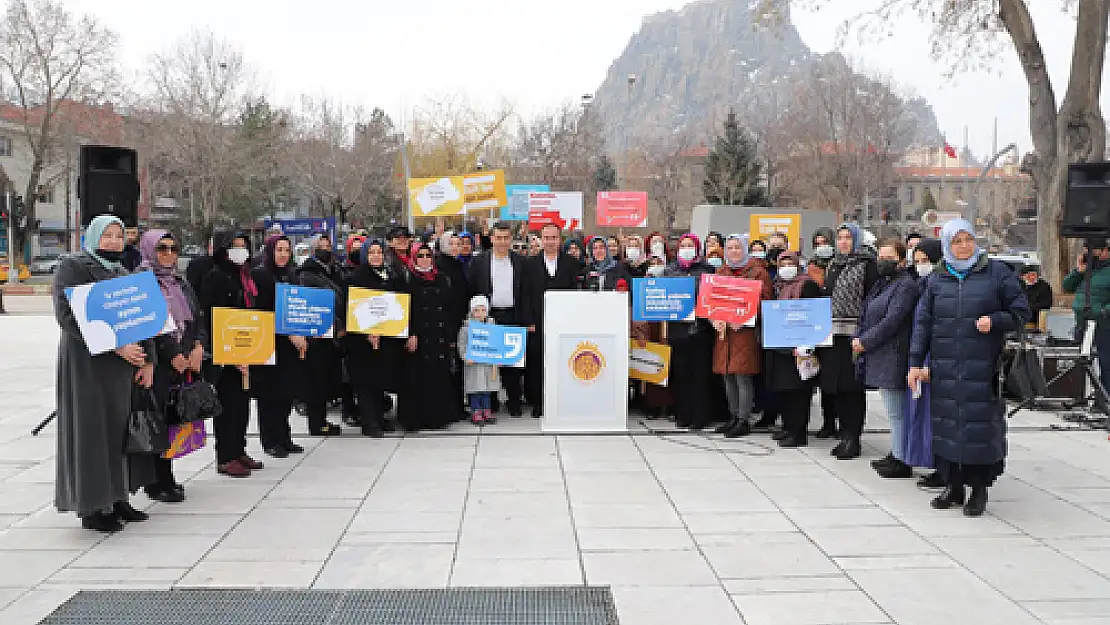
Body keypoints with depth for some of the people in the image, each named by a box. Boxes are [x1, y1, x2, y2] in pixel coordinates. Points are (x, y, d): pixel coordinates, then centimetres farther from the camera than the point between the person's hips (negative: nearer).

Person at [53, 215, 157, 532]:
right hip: (86, 363, -6)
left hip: (124, 363, 7)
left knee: (121, 427, 7)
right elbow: (67, 315, -17)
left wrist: (147, 360, -1)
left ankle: (116, 497, 16)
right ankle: (91, 508, 4)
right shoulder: (71, 267, -5)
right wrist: (115, 345, -22)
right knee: (92, 429, -3)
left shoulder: (123, 273, 16)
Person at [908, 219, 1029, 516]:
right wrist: (916, 363, 4)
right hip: (945, 368, 3)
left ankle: (979, 489, 11)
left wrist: (994, 321, -14)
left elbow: (1021, 311, 5)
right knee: (946, 424, 5)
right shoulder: (937, 279, 10)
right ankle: (953, 486, 17)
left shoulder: (997, 272, 3)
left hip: (984, 368, -3)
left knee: (982, 426, -2)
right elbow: (922, 322, 10)